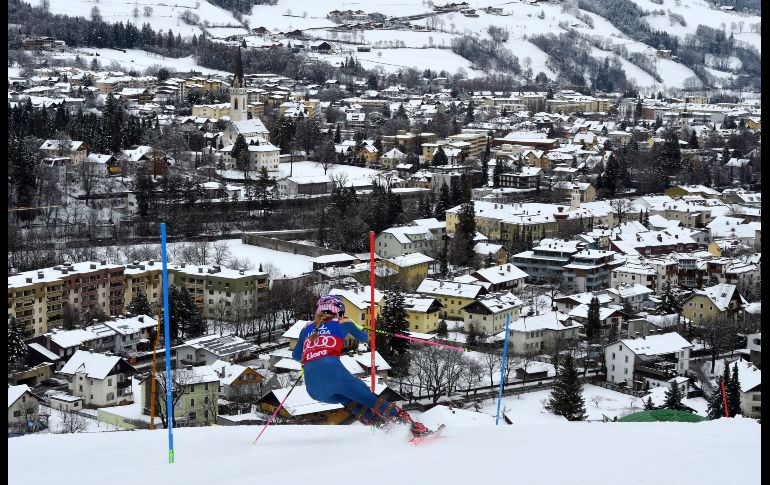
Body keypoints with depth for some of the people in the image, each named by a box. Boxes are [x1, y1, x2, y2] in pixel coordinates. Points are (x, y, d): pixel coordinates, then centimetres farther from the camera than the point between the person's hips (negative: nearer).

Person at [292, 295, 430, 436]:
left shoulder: (307, 328, 23)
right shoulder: (342, 323, 15)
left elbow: (296, 356, 35)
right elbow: (364, 338, 31)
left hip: (313, 389, 4)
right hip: (334, 373, -4)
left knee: (349, 401, 29)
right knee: (372, 401, 7)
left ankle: (382, 427, 11)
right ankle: (415, 427, -2)